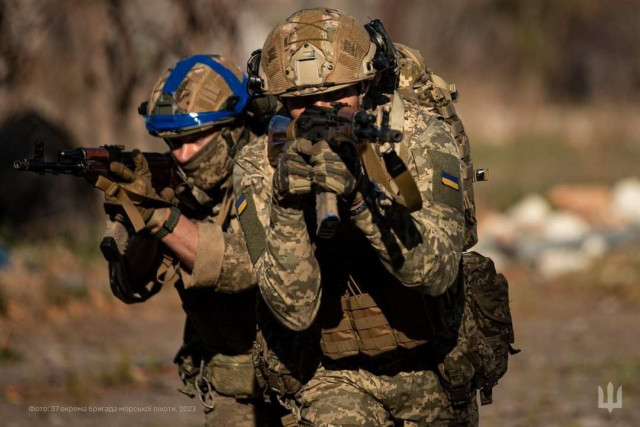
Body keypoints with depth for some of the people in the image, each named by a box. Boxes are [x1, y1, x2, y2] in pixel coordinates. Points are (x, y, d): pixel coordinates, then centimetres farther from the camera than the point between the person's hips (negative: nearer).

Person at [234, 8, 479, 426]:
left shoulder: (419, 138, -17)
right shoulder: (261, 167, -16)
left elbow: (435, 270, -28)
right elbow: (296, 310, -22)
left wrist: (362, 198, -42)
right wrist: (287, 207, -36)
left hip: (430, 369, 1)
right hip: (334, 377, -1)